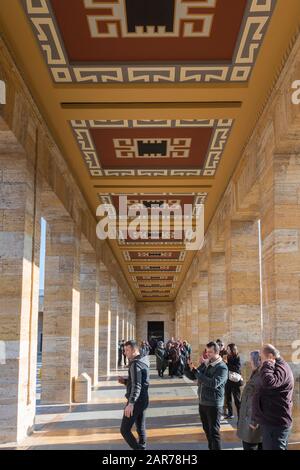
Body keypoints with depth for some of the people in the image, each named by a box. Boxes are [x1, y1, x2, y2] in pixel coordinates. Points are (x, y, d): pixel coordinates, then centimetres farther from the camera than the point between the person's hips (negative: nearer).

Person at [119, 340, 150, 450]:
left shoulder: (135, 364, -18)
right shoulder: (143, 362, 13)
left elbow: (136, 386, -27)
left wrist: (131, 403, -34)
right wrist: (125, 381, 6)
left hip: (136, 401, -10)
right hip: (143, 400, 10)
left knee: (124, 430, -5)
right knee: (141, 428, 14)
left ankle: (138, 449, -8)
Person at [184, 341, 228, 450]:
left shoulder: (222, 367, -15)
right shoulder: (205, 364, 6)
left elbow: (213, 383, -29)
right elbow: (192, 377, 10)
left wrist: (196, 371, -28)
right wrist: (188, 368, -13)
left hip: (214, 405, -7)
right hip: (202, 403, 7)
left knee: (214, 432, -5)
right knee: (207, 430, 21)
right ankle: (211, 448, 36)